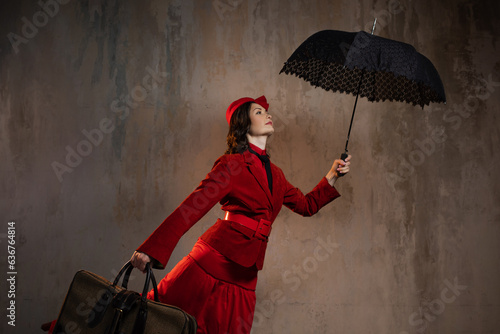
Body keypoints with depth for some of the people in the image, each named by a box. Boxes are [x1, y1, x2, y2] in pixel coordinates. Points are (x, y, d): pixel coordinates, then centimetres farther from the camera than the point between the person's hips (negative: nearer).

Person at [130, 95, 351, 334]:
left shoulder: (274, 174, 16)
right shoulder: (233, 164, -6)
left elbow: (307, 205, 27)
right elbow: (191, 208, -13)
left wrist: (333, 176, 17)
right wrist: (152, 250, -20)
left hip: (243, 277, 7)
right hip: (214, 260, -6)